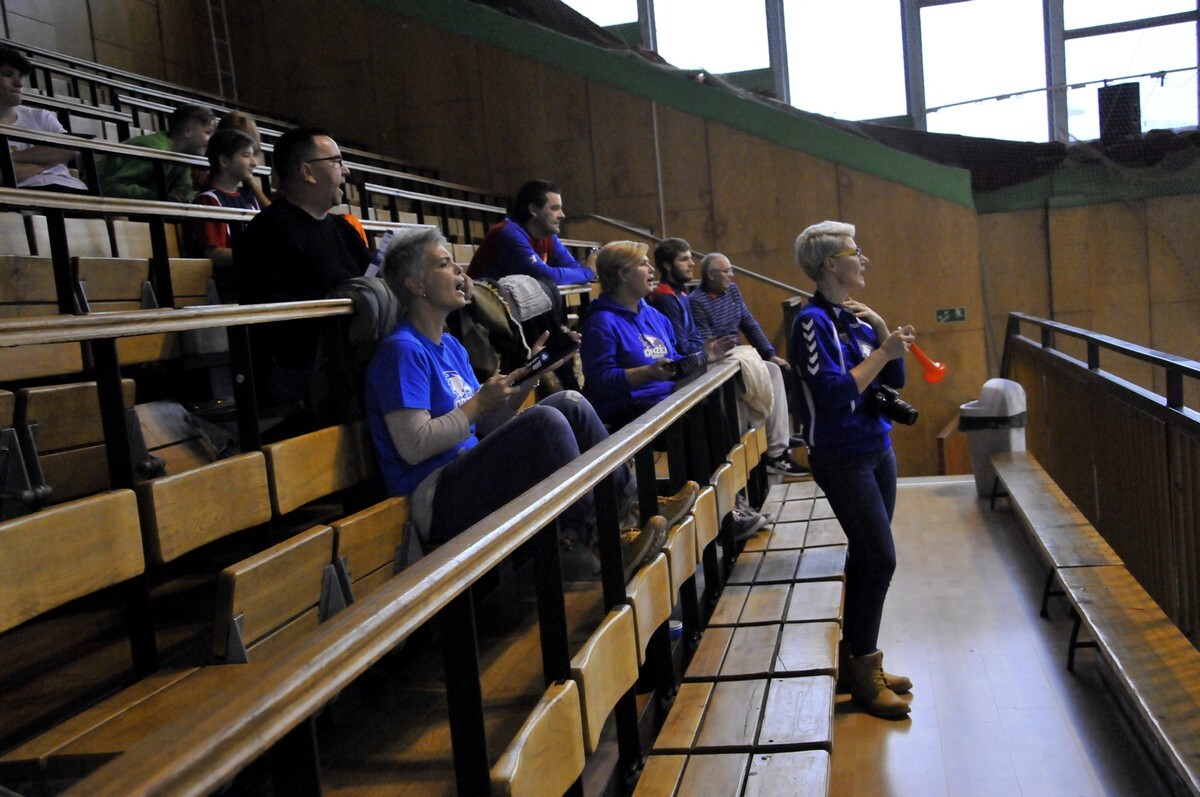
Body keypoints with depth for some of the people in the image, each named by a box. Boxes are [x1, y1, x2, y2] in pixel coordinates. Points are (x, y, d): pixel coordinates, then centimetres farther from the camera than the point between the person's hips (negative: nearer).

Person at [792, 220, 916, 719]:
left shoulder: (856, 318, 11)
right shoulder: (813, 321, -13)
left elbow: (895, 380, 11)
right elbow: (834, 392, -22)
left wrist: (883, 332, -2)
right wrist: (882, 353, -17)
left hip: (876, 449, 8)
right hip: (842, 456, -8)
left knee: (867, 557, 11)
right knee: (880, 558, -8)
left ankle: (857, 661, 23)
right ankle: (862, 671, 6)